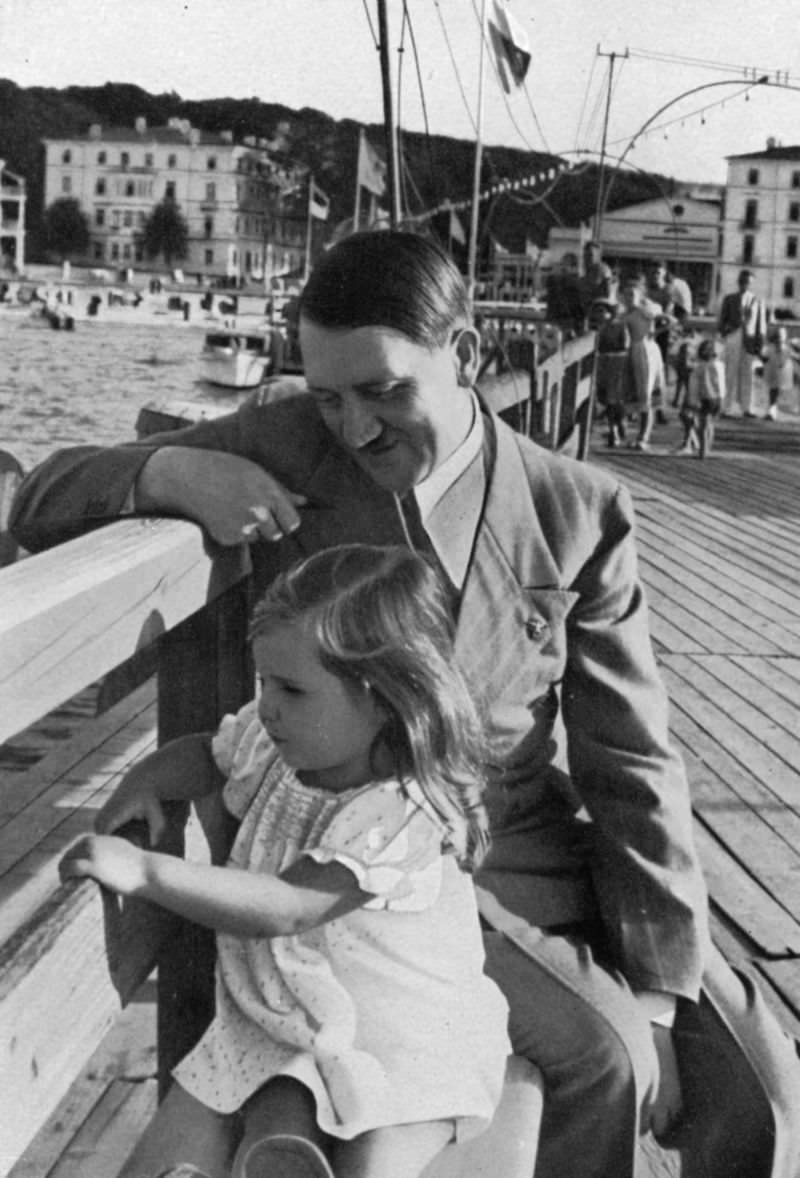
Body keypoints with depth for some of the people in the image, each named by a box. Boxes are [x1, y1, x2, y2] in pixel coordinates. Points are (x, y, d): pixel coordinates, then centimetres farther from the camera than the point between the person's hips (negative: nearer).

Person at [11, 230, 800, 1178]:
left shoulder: (578, 514, -5)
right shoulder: (283, 449, -6)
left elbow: (631, 764, -2)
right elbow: (42, 504, -2)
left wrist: (667, 988, -3)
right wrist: (173, 471, -23)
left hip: (537, 850, 2)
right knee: (605, 1059, -22)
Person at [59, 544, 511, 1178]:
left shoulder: (404, 813, -27)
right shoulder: (271, 745, -3)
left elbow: (284, 909, -34)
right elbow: (208, 754, 20)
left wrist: (145, 871, -37)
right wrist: (147, 780, -2)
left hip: (410, 1041, -5)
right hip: (284, 1024, 5)